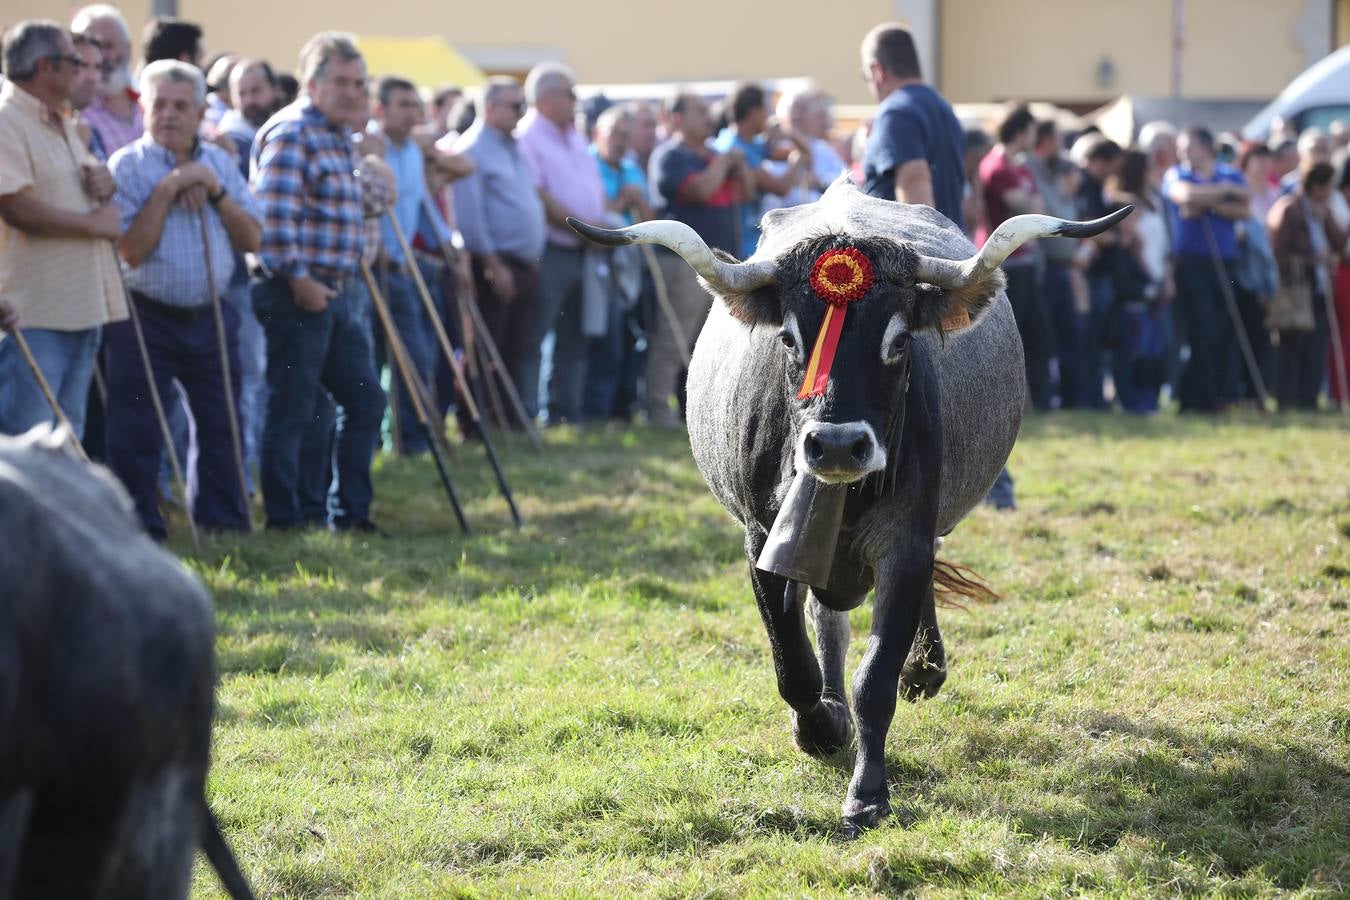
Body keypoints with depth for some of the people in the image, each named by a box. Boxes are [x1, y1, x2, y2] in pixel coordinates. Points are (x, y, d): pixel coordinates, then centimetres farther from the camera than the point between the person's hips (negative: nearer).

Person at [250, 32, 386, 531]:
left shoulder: (338, 138, 18)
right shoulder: (291, 134, -13)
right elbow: (274, 214, -22)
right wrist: (297, 279, -21)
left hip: (338, 293, 10)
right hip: (299, 295, -10)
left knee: (365, 397, 11)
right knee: (291, 410, -4)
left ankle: (349, 512, 17)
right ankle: (284, 521, 3)